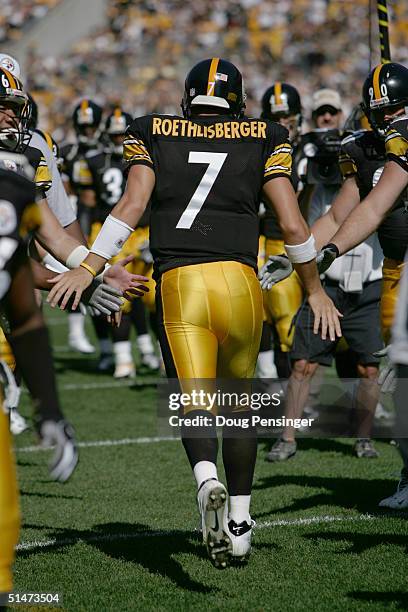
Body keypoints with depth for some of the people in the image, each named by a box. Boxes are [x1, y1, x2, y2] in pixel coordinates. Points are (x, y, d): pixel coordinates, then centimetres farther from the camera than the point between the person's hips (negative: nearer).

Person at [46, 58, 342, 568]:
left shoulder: (154, 136, 14)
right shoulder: (263, 141, 13)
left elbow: (131, 206, 0)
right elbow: (292, 225, 7)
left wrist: (88, 269, -1)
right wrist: (315, 290, 18)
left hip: (177, 284, -1)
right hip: (239, 280, 1)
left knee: (193, 402, -5)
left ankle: (207, 479, -36)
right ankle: (239, 520, 18)